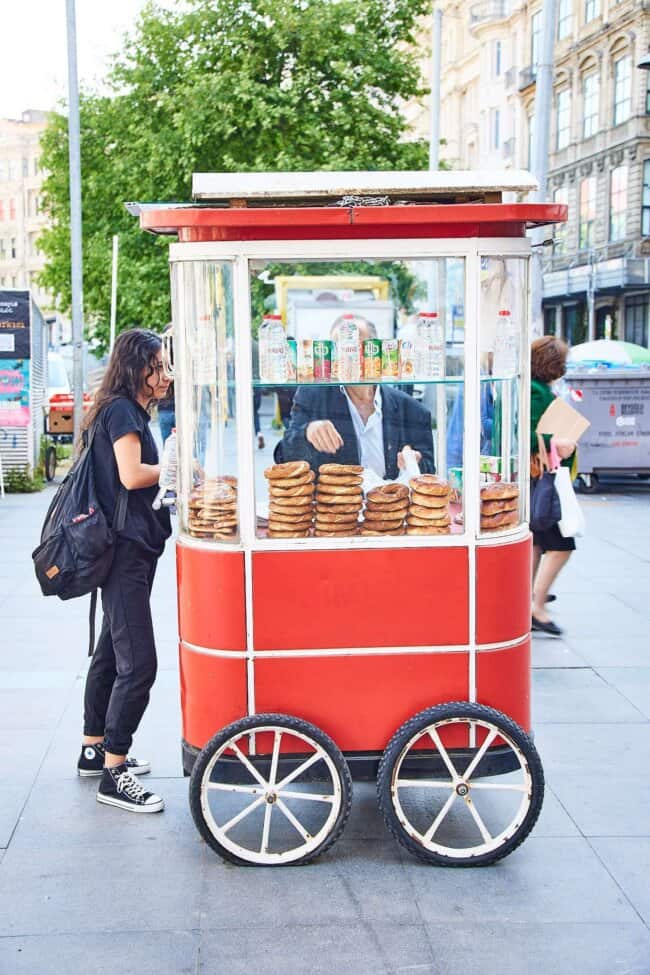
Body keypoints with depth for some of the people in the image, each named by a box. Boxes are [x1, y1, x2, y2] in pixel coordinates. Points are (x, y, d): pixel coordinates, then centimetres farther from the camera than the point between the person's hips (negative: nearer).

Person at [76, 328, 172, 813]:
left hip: (130, 549, 11)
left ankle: (94, 750, 30)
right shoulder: (121, 410, -12)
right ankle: (114, 774, -6)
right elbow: (131, 475, -21)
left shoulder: (131, 411, 18)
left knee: (112, 653, 18)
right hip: (126, 550, -11)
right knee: (138, 664, -11)